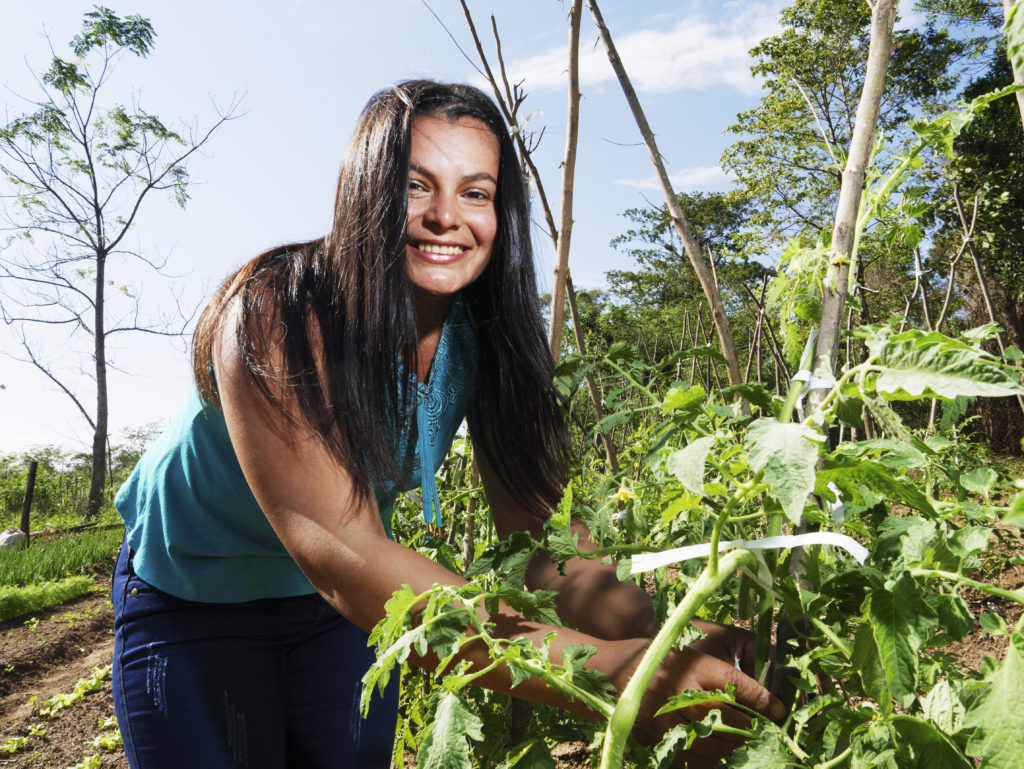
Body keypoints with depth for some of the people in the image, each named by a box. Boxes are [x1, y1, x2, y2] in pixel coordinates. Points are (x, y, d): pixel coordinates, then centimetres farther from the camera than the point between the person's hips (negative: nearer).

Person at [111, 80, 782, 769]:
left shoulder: (484, 338, -17)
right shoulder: (273, 315, -33)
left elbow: (541, 534, -21)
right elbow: (341, 557, -43)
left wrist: (668, 641, -41)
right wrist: (606, 669, -52)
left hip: (348, 606, 4)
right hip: (193, 598, -3)